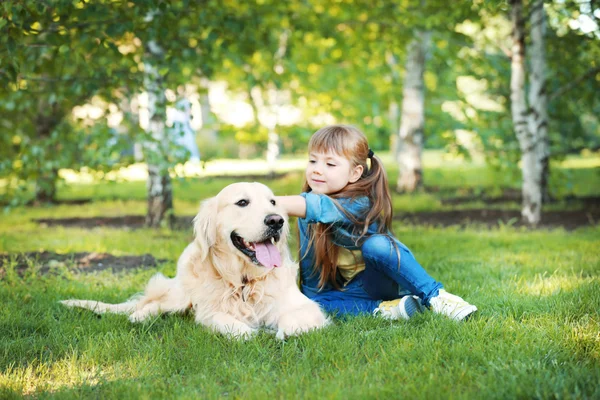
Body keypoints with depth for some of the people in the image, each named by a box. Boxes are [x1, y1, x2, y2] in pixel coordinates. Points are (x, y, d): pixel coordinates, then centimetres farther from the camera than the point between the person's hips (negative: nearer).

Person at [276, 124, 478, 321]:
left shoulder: (360, 203, -25)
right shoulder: (310, 198, -5)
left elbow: (317, 208, -45)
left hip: (380, 282, -6)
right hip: (346, 290, 6)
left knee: (375, 244, -35)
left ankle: (435, 296, -27)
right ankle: (384, 308, -20)